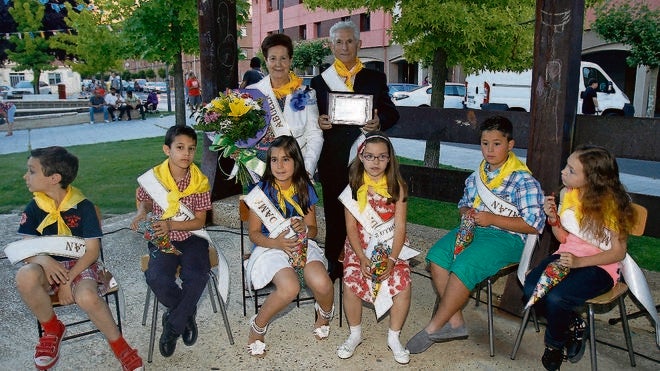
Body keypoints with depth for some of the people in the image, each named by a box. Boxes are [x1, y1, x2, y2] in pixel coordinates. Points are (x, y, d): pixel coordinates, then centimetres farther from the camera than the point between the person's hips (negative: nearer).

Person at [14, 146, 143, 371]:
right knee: (25, 276, -33)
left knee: (87, 297, -36)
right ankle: (52, 330, -4)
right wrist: (44, 260, -26)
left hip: (80, 265, -3)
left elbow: (92, 250, -11)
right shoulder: (34, 209, 1)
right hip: (48, 267, 3)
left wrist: (68, 280, -20)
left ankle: (120, 347, -9)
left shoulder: (83, 207, -9)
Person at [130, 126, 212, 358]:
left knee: (197, 276, -27)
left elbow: (200, 222, -7)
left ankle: (173, 326, -1)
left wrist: (170, 225, -21)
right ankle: (187, 314, 4)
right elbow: (144, 200, 16)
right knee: (158, 278, -27)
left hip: (191, 237, 0)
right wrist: (141, 214, -7)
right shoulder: (152, 177, -6)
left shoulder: (200, 181, -7)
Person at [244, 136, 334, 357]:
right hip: (270, 247, -3)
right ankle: (258, 326, -3)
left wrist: (305, 228, -15)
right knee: (290, 287, -33)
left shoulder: (305, 190, 4)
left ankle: (325, 312, 12)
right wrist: (276, 242, -23)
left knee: (321, 283, -28)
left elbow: (313, 230, 10)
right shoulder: (262, 191, -4)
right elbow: (254, 233, -4)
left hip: (302, 245, 3)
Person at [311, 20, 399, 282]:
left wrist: (379, 122, -14)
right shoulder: (320, 81, 12)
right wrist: (319, 122, -12)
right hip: (333, 160, 1)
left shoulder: (375, 79, 11)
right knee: (335, 216, 7)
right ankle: (334, 268, 19)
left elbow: (392, 113, 7)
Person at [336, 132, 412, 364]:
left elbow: (400, 227, -6)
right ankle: (355, 334, 4)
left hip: (391, 245, 0)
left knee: (403, 284, -23)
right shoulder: (354, 186, -2)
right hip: (359, 245, 0)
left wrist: (392, 259, -18)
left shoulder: (397, 186, -3)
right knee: (351, 282, -24)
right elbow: (351, 227, -5)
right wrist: (362, 258, -16)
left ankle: (394, 337, 3)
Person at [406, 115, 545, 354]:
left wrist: (492, 219, -18)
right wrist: (466, 212, 1)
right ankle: (455, 322, -12)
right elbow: (463, 204, 27)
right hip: (473, 228, 7)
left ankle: (433, 329, -15)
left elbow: (534, 225, -12)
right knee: (437, 256, -20)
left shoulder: (523, 180, -7)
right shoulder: (477, 175, 14)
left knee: (463, 267, -30)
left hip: (506, 236, -7)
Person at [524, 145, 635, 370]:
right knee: (531, 290, -22)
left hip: (600, 266, -5)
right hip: (567, 255, 5)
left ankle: (555, 345, 4)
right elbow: (563, 237, 9)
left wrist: (579, 262, -25)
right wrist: (553, 218, -11)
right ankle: (574, 325, 6)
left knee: (556, 299, -30)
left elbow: (618, 253, -11)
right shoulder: (567, 194, 0)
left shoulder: (612, 204, -15)